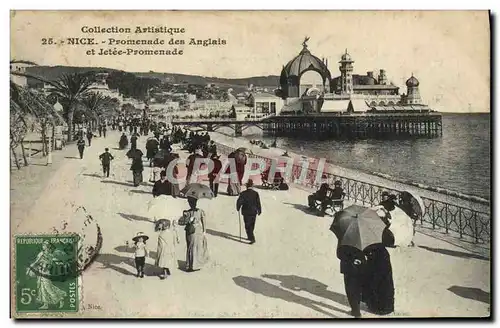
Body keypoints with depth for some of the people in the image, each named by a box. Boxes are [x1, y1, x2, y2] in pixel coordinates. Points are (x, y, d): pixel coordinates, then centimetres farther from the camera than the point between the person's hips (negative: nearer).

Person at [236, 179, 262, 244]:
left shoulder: (243, 193, -10)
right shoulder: (255, 193, -4)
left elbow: (239, 201, -9)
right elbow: (258, 203, -2)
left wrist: (238, 208, 9)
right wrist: (259, 211, 9)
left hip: (246, 212, -3)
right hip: (253, 212, 3)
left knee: (248, 226, 0)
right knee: (251, 225, 19)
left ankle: (252, 238, -11)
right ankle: (250, 237, 32)